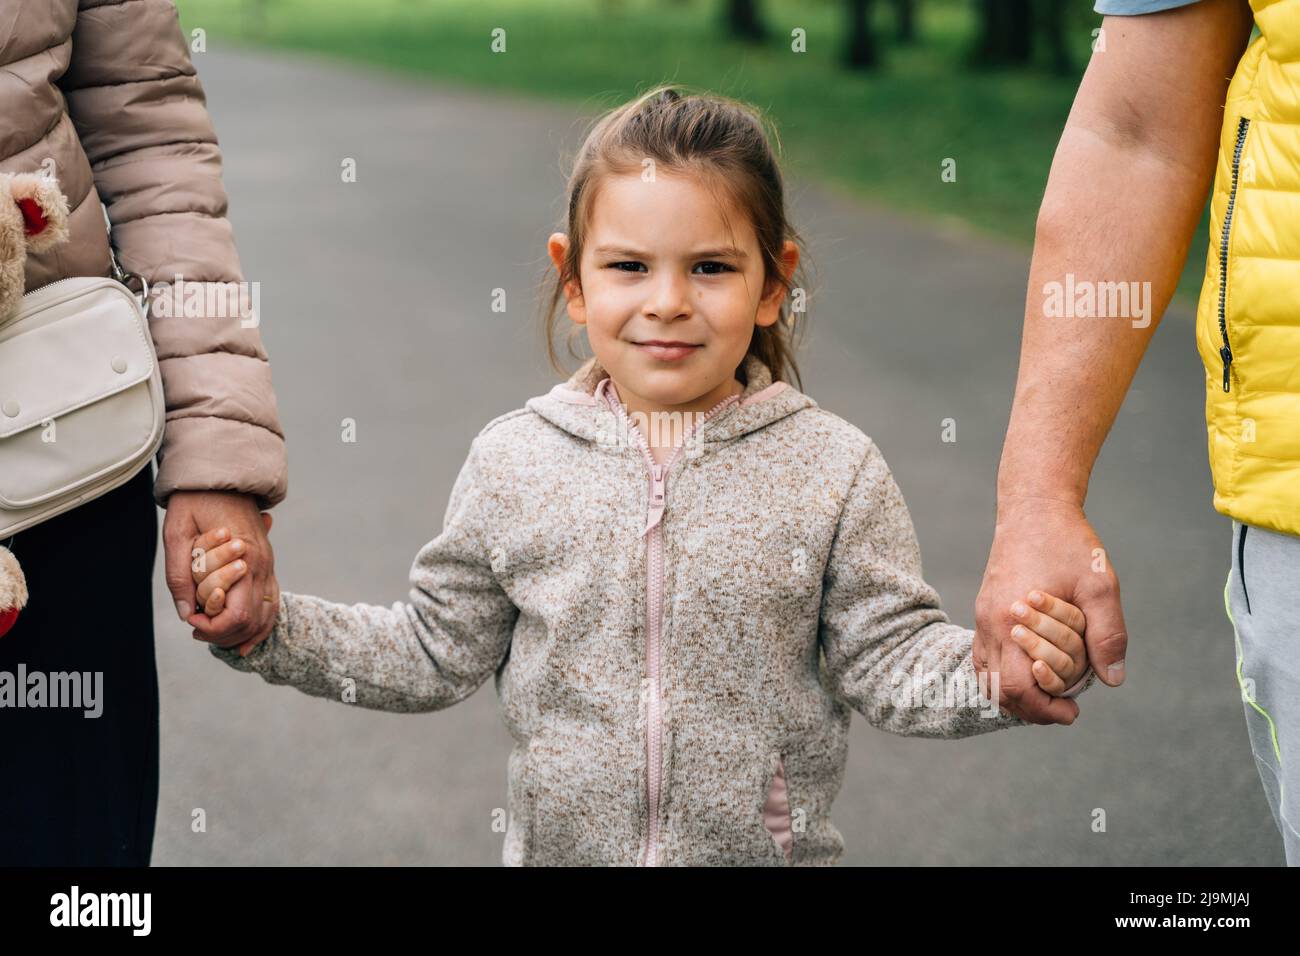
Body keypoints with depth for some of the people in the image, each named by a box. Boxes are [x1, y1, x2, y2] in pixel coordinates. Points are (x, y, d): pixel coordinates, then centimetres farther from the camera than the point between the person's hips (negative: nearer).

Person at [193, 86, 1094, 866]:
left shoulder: (834, 470, -7)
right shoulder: (513, 462, -4)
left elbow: (889, 656, -7)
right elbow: (438, 651, 4)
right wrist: (270, 626, -5)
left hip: (770, 849, -1)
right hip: (559, 847, 1)